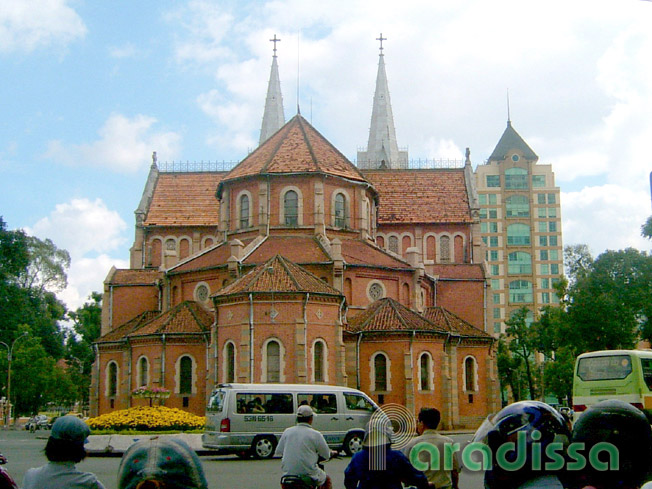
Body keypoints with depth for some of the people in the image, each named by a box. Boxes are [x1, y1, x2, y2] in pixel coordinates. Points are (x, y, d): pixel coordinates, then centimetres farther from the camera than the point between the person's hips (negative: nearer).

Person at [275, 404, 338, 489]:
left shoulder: (287, 432, 3)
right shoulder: (315, 434, -7)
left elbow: (278, 452, 10)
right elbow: (326, 456, 0)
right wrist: (332, 453, 24)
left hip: (288, 473, 3)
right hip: (309, 474, -3)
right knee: (327, 480, 24)